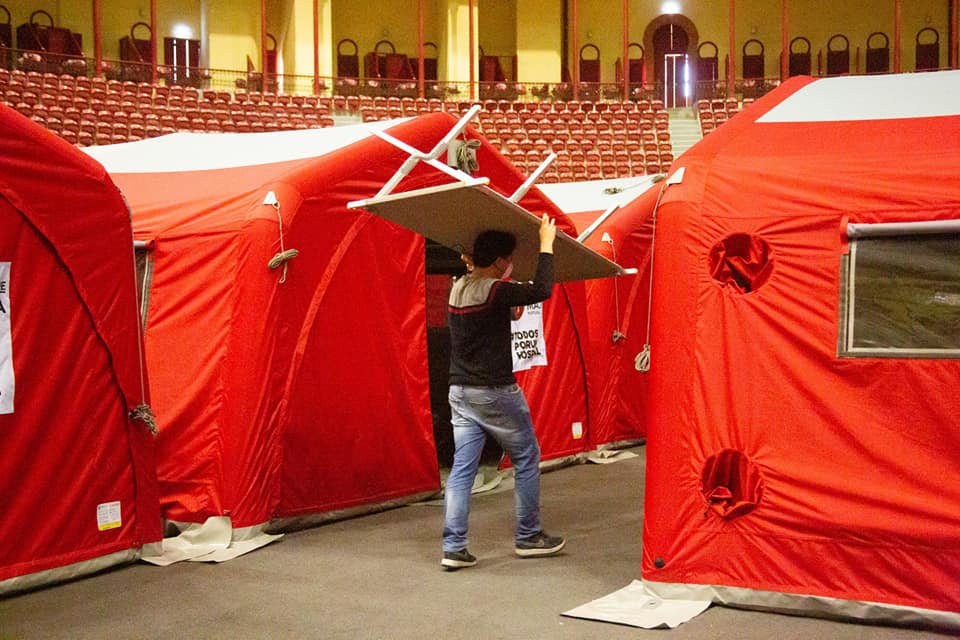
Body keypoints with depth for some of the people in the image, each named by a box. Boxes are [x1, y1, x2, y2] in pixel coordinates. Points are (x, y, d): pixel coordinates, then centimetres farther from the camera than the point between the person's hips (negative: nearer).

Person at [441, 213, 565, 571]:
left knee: (462, 469, 6)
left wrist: (471, 263, 25)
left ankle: (453, 548, 3)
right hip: (495, 393, -7)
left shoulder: (458, 289, 6)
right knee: (526, 461, 11)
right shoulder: (494, 292, -19)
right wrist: (546, 244, -14)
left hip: (460, 391, 7)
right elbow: (541, 290, -23)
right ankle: (528, 537, 19)